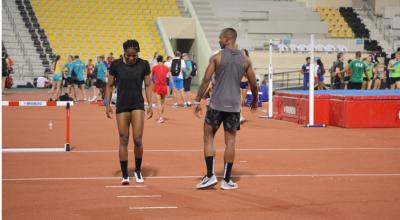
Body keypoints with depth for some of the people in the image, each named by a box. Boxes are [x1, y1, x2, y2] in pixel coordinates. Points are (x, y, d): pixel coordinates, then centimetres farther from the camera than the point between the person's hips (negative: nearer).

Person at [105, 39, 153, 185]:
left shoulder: (144, 65, -1)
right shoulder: (116, 65, -2)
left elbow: (148, 85, 4)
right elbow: (110, 86, 6)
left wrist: (150, 105, -2)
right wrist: (107, 104, 1)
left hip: (138, 106, 0)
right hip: (121, 106, 0)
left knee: (138, 140, -6)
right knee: (123, 140, 1)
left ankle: (138, 170, 16)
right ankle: (125, 175, 6)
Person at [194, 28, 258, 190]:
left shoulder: (217, 57, -3)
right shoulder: (245, 60, 6)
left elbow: (206, 80, -8)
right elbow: (253, 84, 11)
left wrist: (198, 101, -3)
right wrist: (255, 100, 28)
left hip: (216, 104, -3)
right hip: (234, 106, 3)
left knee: (208, 137, 8)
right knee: (230, 141, 7)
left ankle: (210, 175, -1)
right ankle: (226, 180, 9)